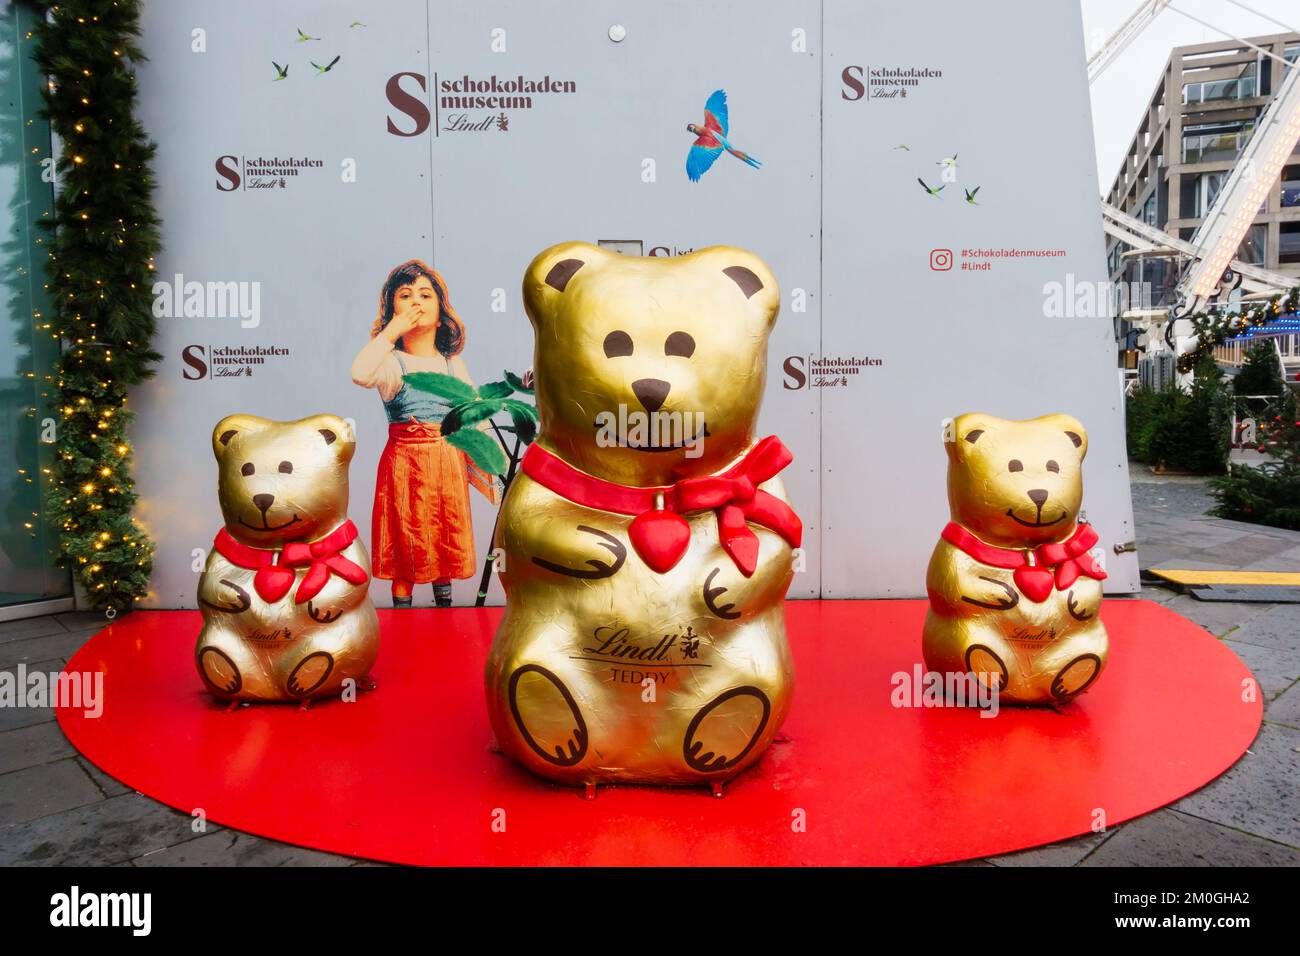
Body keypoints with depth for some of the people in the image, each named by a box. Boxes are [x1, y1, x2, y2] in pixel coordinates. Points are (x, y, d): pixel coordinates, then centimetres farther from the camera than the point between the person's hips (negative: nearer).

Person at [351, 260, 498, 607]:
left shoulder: (452, 363, 6)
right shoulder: (392, 362, -7)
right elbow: (360, 374, -31)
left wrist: (489, 471, 4)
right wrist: (392, 331, -22)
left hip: (448, 463, 4)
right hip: (404, 463, -3)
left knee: (446, 544, 14)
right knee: (406, 547, 4)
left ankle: (445, 605, 31)